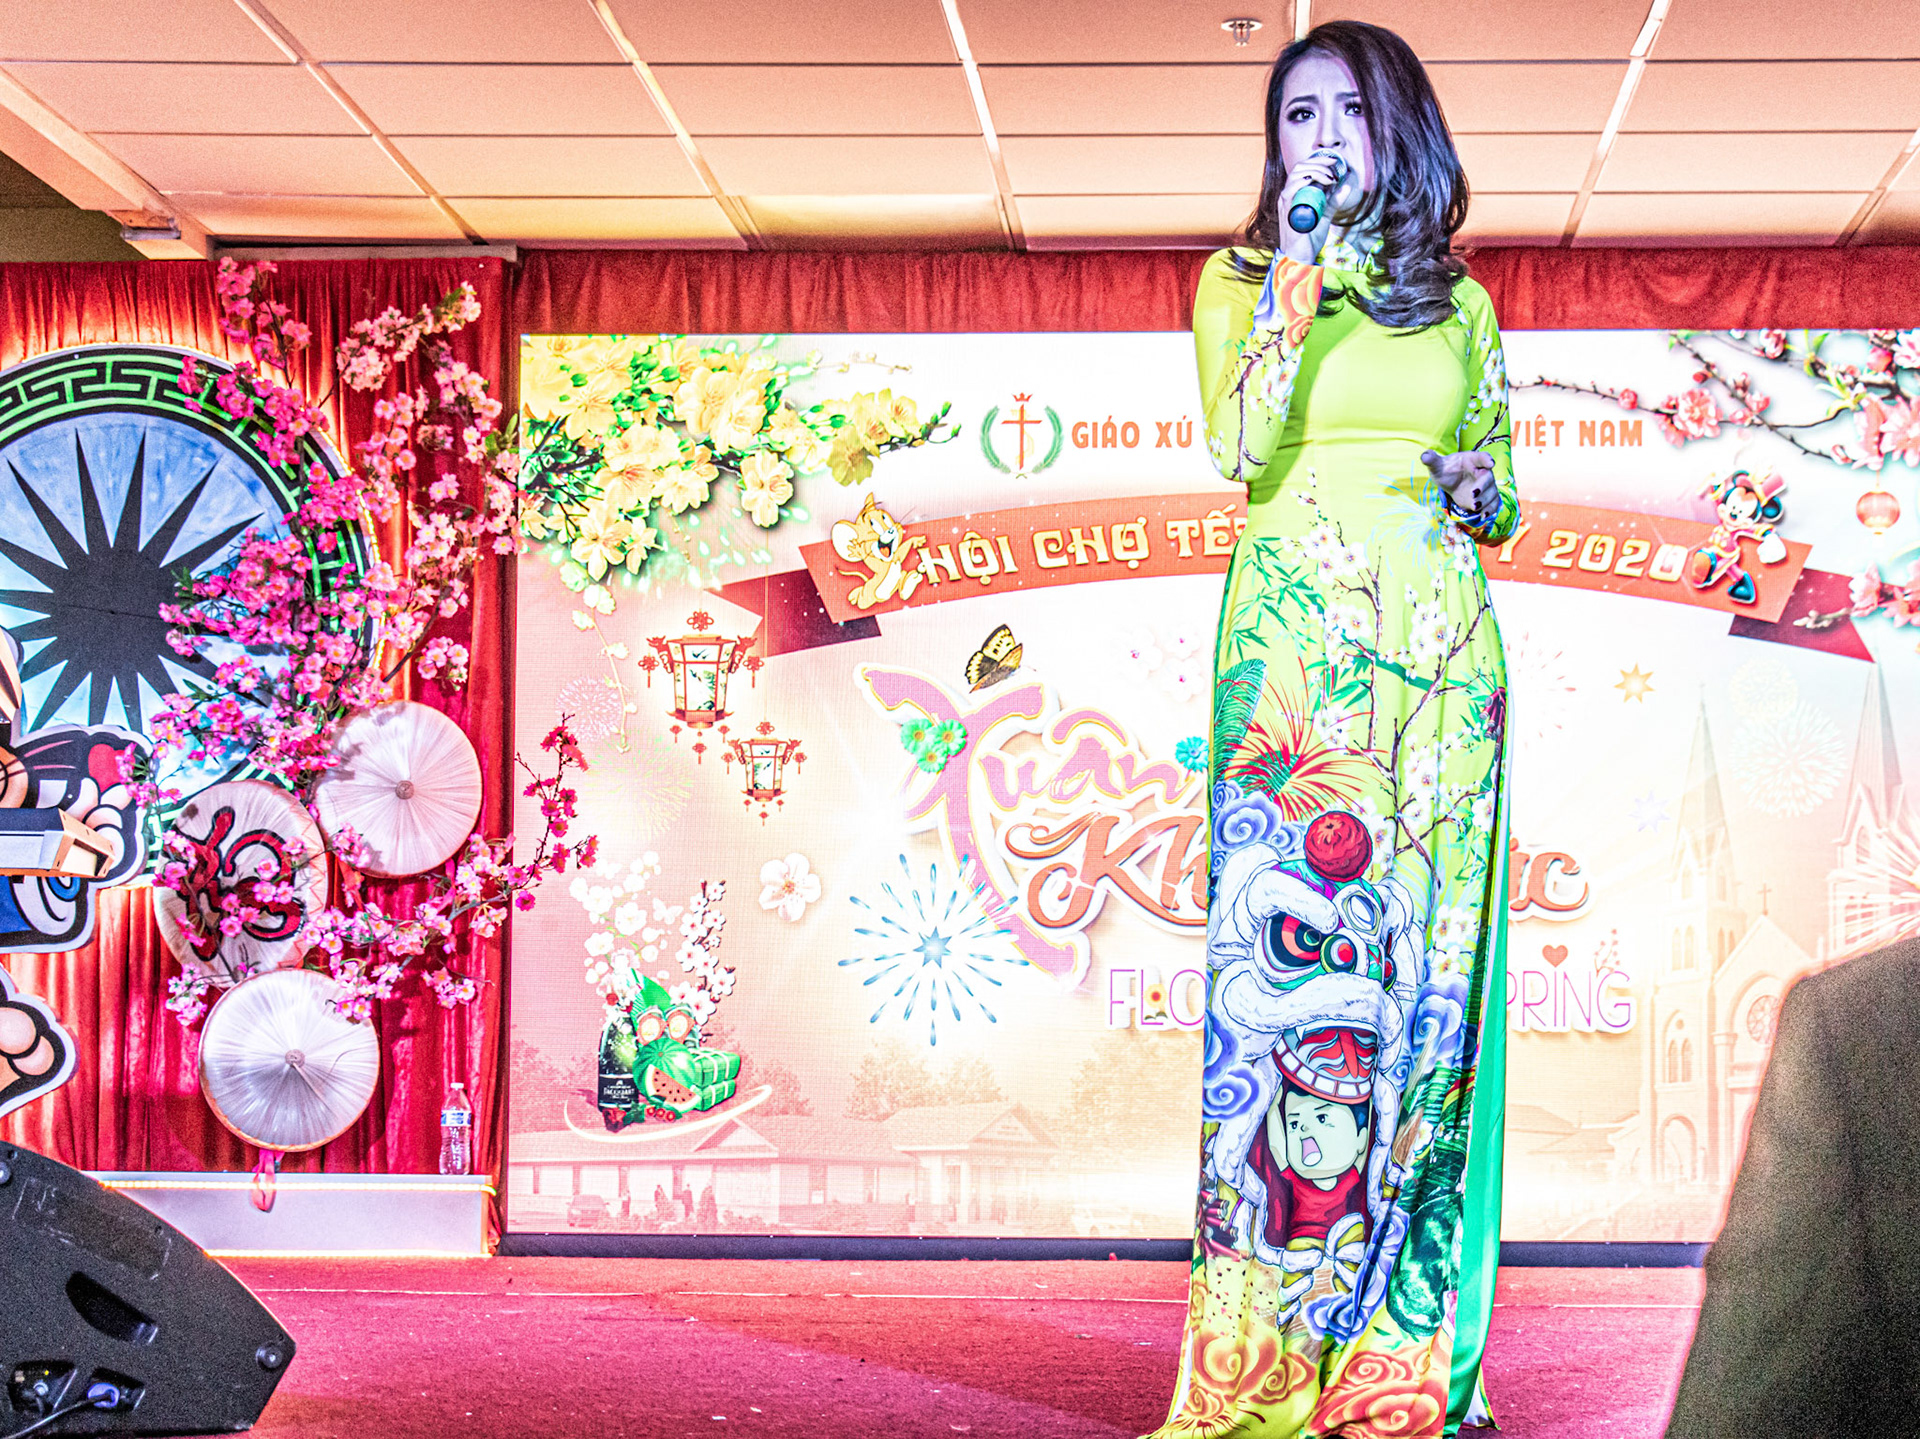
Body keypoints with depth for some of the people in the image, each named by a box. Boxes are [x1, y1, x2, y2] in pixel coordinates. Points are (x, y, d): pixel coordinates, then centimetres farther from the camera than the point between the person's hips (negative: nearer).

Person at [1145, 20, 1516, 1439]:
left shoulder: (1458, 301, 17)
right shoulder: (1238, 280, 10)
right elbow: (1242, 448, -7)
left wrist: (1481, 491, 1)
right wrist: (1298, 277, -9)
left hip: (1440, 643, 3)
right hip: (1295, 640, -2)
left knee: (1428, 960, -1)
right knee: (1298, 947, -9)